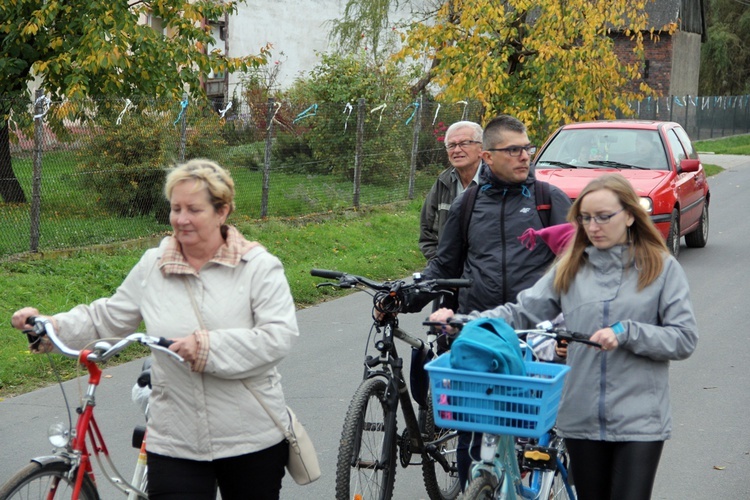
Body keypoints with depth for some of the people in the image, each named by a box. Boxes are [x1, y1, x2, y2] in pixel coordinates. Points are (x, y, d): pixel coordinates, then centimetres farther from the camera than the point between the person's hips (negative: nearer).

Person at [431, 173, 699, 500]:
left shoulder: (662, 268, 0)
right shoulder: (570, 267, 9)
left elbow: (685, 339, -5)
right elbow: (524, 312, 4)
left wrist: (626, 332, -18)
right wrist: (464, 321, -9)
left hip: (639, 421, -3)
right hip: (582, 417, 3)